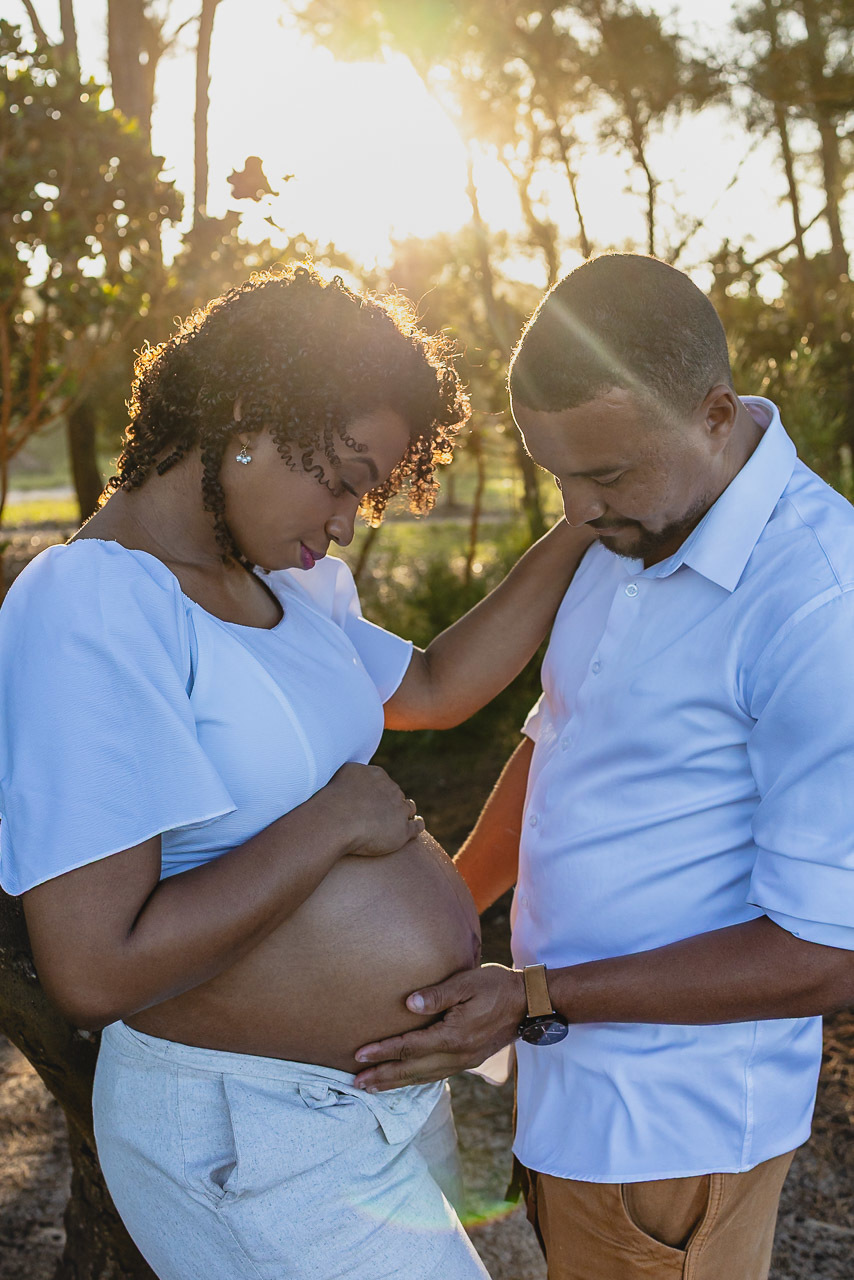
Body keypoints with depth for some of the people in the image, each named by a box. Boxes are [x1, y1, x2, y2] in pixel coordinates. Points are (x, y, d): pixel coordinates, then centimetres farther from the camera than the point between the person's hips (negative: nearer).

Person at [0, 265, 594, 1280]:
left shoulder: (274, 586, 5)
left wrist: (586, 530, 11)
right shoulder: (91, 608, -25)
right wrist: (330, 822, -22)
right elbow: (93, 975, -31)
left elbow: (438, 687, 18)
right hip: (257, 1137, -9)